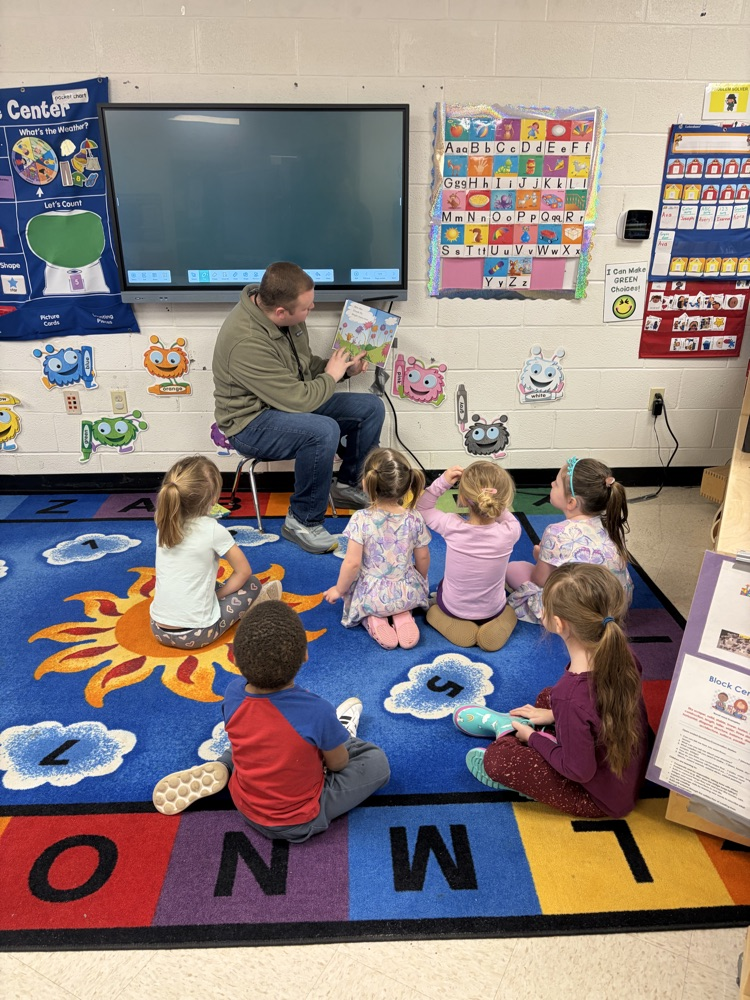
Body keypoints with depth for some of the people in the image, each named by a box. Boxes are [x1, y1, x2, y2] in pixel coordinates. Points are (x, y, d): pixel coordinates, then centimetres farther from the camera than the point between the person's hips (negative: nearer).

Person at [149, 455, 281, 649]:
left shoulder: (163, 526, -2)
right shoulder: (213, 530, -17)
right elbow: (244, 571, -4)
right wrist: (218, 595, 6)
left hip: (159, 630, 5)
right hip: (196, 634, -5)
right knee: (251, 583, 12)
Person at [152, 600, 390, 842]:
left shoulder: (233, 693, -20)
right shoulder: (317, 711, -33)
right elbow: (338, 764, -13)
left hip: (245, 806, 5)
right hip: (299, 821, -4)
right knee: (377, 761, 8)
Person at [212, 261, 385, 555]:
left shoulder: (283, 315, -4)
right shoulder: (247, 341, -31)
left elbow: (305, 363, 13)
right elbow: (298, 399, -30)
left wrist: (343, 368, -3)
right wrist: (331, 376, -13)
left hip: (292, 403, 9)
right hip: (251, 422, -9)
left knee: (372, 407, 0)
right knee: (324, 431, -37)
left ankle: (349, 485, 19)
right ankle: (303, 521, -17)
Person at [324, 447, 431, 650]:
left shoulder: (360, 520, -20)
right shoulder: (414, 519, -10)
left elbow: (352, 563, -19)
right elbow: (423, 559, 1)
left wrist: (339, 590, -1)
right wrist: (420, 584, 22)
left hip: (371, 597, -2)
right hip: (407, 594, 2)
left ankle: (373, 620, 2)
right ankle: (403, 616, 7)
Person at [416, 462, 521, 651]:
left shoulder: (452, 527, -29)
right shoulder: (509, 532, -28)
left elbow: (422, 507, -9)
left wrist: (442, 482, -21)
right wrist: (496, 503, -11)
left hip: (453, 607, 1)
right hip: (493, 609, -1)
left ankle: (456, 624, 11)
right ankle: (496, 624, 9)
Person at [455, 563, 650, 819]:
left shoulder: (571, 696, -38)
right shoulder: (620, 653, -17)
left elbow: (580, 771, -25)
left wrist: (533, 738, -9)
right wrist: (555, 714, 9)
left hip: (604, 799, -7)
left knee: (497, 758, -11)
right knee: (546, 697, 19)